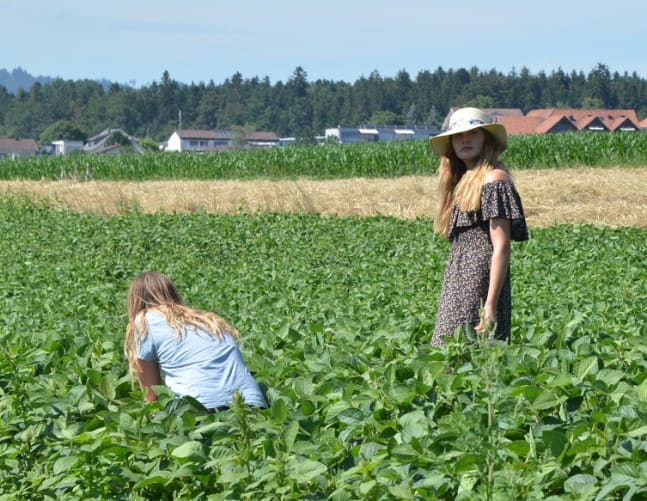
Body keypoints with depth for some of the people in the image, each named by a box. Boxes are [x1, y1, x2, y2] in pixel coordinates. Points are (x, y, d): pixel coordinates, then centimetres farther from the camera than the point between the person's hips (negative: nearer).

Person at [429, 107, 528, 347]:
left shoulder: (493, 178, -8)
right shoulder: (464, 180, 18)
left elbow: (501, 247, -15)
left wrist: (490, 305, -20)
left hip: (480, 282, -9)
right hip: (457, 285, 9)